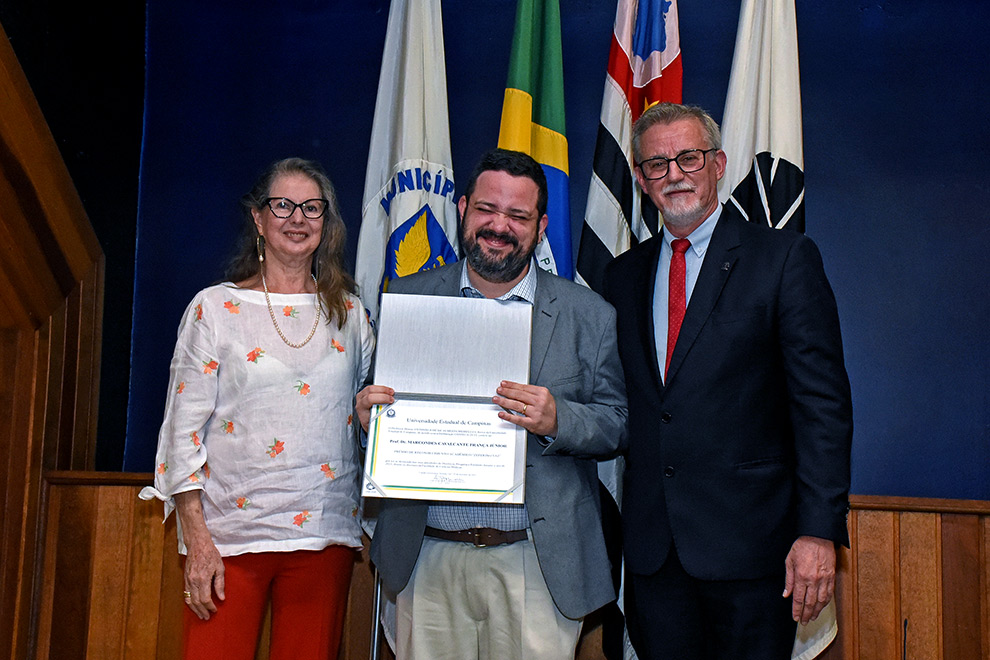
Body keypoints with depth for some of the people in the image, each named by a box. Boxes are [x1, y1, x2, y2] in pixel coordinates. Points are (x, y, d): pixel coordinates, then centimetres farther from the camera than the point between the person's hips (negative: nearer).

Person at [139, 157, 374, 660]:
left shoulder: (349, 313, 11)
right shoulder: (215, 308, 3)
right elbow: (184, 427, -1)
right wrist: (196, 537, -7)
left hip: (325, 535, 2)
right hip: (231, 535, -2)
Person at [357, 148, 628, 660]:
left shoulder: (590, 315, 3)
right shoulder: (409, 298, 7)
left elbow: (619, 426, 2)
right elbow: (379, 399, 12)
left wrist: (557, 420, -17)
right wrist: (369, 414, -11)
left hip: (538, 561, -1)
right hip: (428, 557, 1)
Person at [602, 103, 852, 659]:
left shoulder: (786, 258, -3)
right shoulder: (623, 275, 12)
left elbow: (823, 403, -8)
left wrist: (820, 530, -15)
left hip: (749, 542, -4)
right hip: (650, 546, 4)